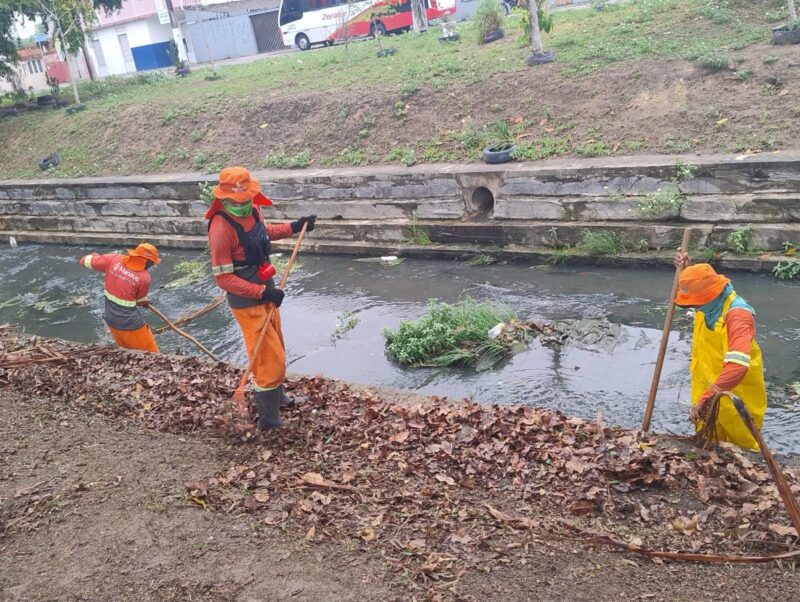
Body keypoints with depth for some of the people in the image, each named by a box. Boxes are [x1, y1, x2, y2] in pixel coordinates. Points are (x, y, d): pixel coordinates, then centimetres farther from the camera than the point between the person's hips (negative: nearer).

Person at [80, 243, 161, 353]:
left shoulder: (114, 259, -9)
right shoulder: (144, 277, -19)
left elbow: (85, 261, 2)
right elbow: (141, 301, -2)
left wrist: (96, 255, 23)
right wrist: (145, 303, 21)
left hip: (110, 319, 7)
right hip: (130, 323, -6)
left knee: (126, 350, 25)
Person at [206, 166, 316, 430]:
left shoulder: (253, 211, -4)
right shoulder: (221, 228, -27)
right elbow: (224, 278, -25)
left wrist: (294, 227, 14)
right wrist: (263, 293, -29)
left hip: (266, 292, 8)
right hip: (247, 302, -8)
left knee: (276, 350, 26)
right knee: (271, 359, -3)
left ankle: (276, 395, 50)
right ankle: (269, 421, 13)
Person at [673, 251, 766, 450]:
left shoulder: (738, 315, -32)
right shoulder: (709, 303, -6)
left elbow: (737, 367, -45)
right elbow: (690, 292, 22)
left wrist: (705, 399, -48)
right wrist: (686, 270, 0)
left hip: (735, 399, -7)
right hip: (709, 391, 7)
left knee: (742, 449, 13)